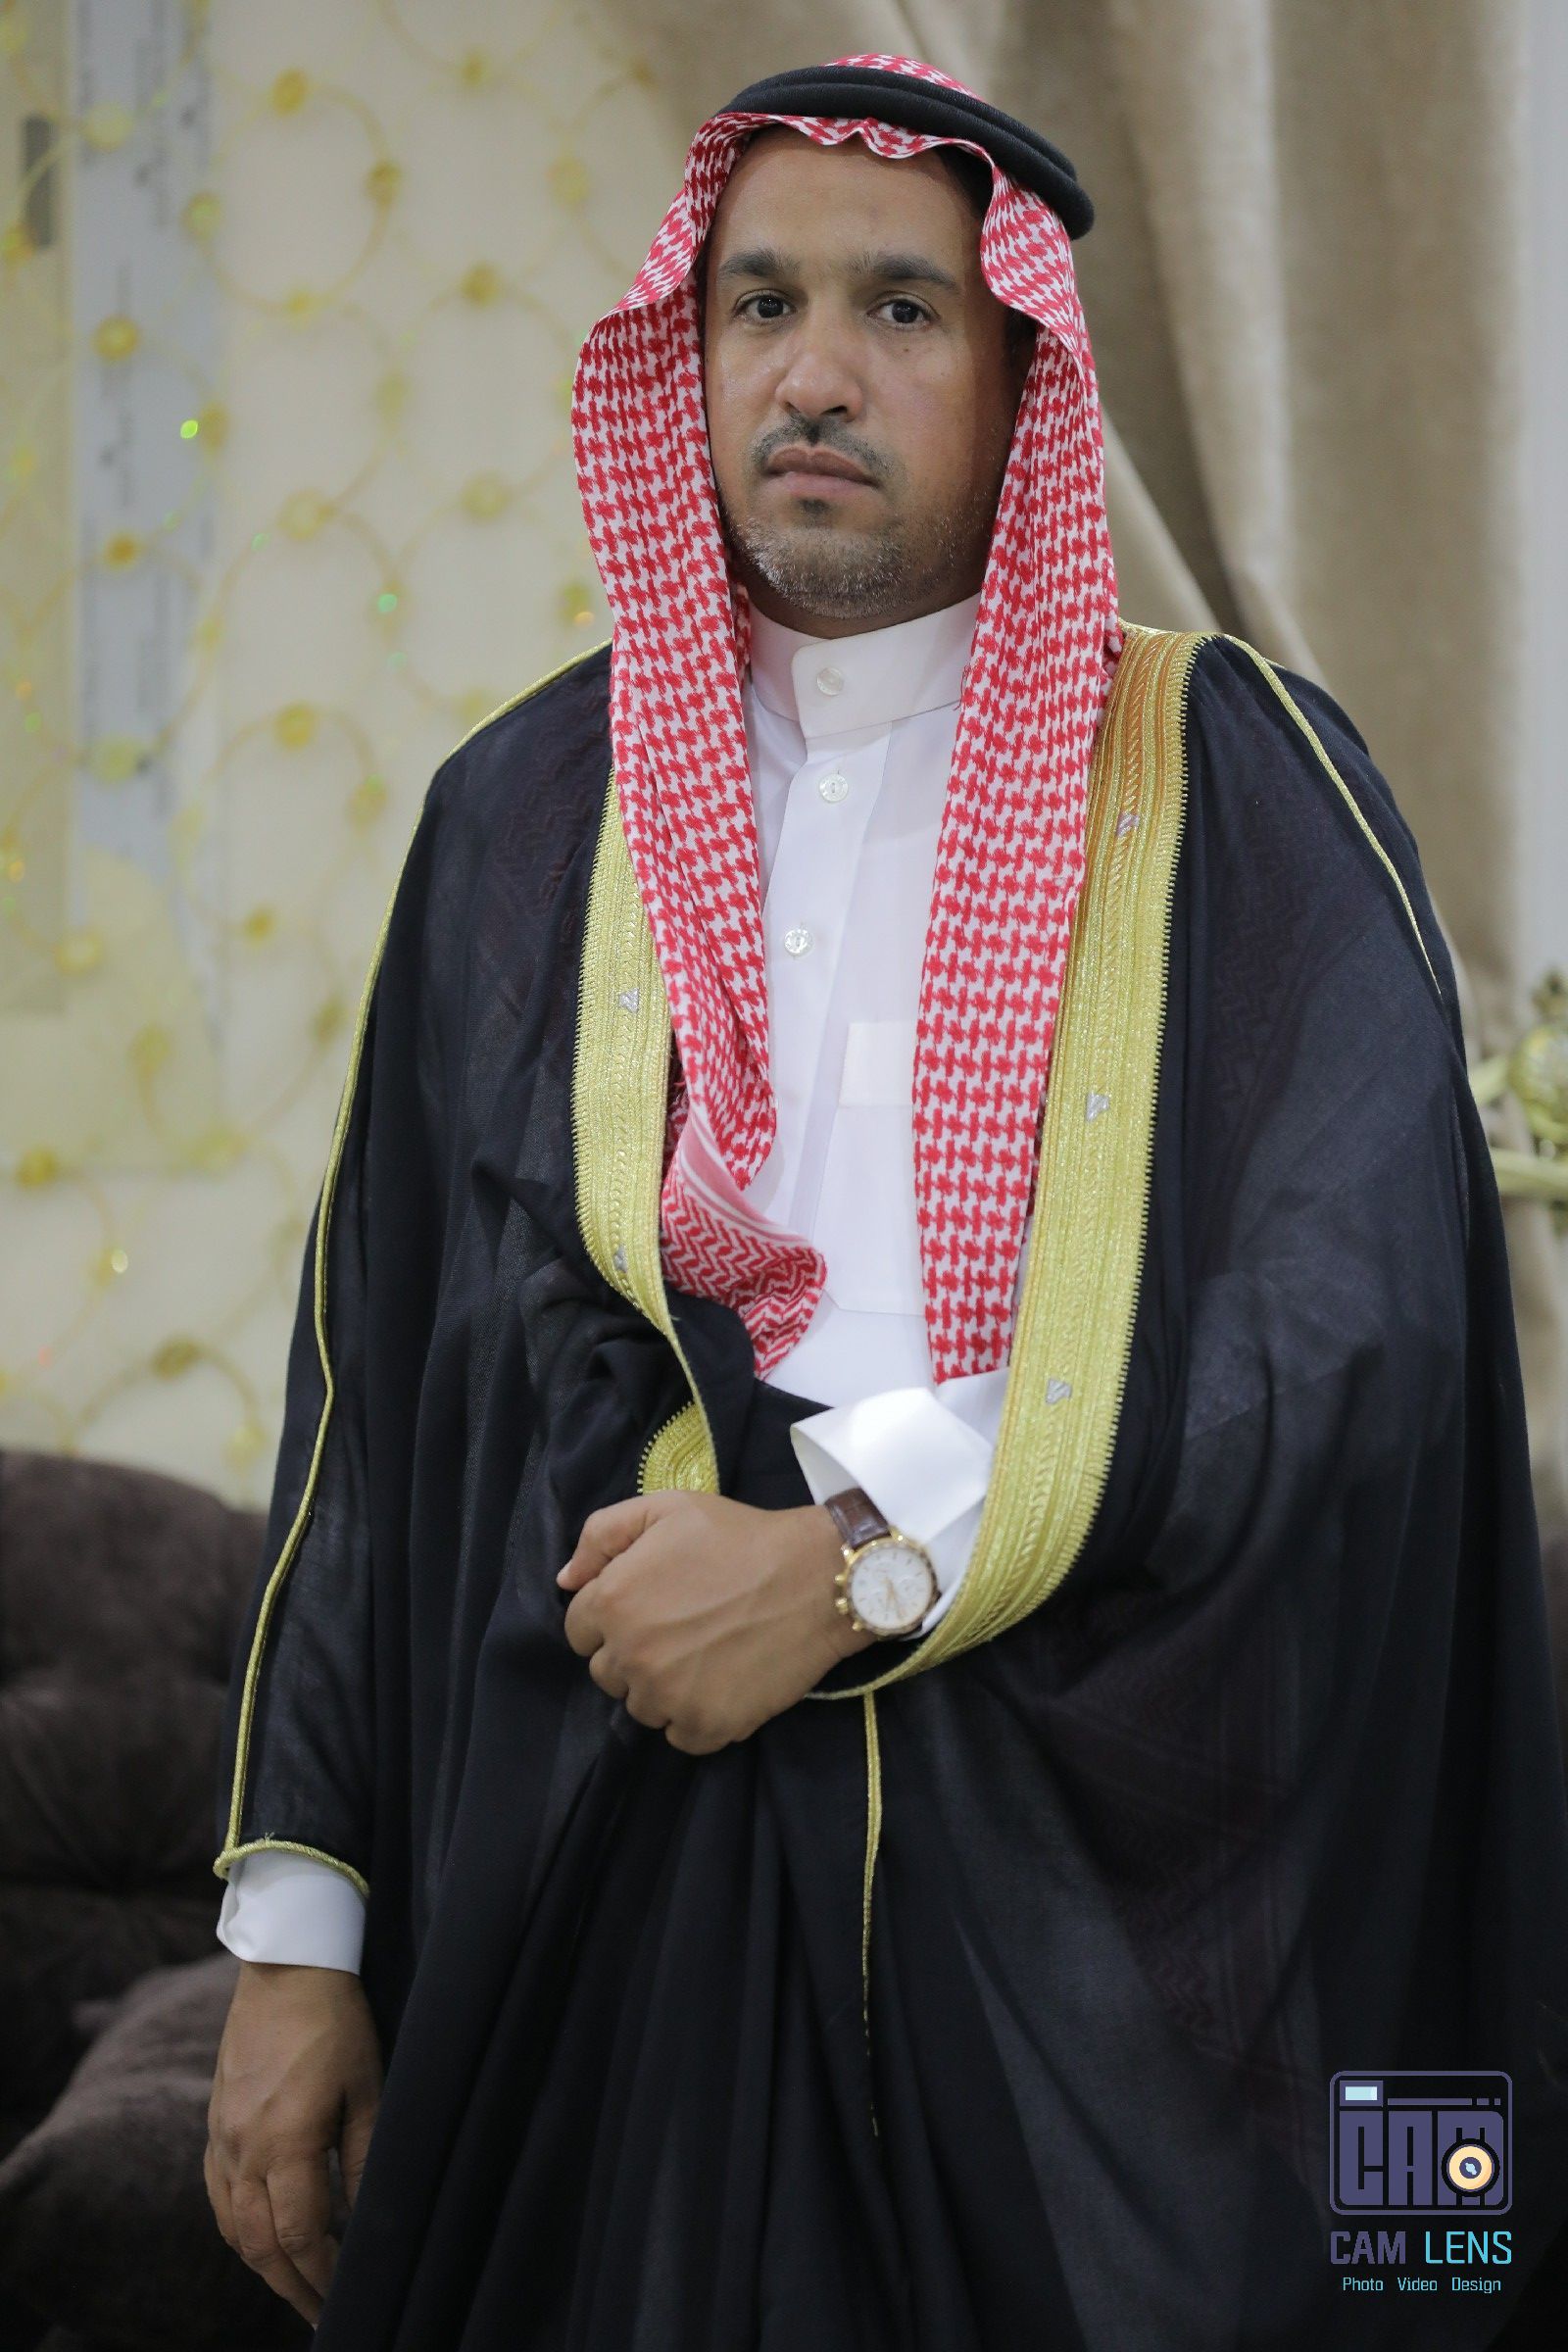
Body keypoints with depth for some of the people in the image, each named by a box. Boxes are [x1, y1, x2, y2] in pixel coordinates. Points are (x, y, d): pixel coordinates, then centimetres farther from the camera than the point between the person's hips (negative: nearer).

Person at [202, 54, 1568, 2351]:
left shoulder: (1234, 784, 3)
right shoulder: (531, 814, 11)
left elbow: (1361, 1315, -9)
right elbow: (381, 1379, 10)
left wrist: (859, 1565, -14)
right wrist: (297, 1929, 4)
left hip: (1105, 1879, -2)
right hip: (617, 1889, 2)